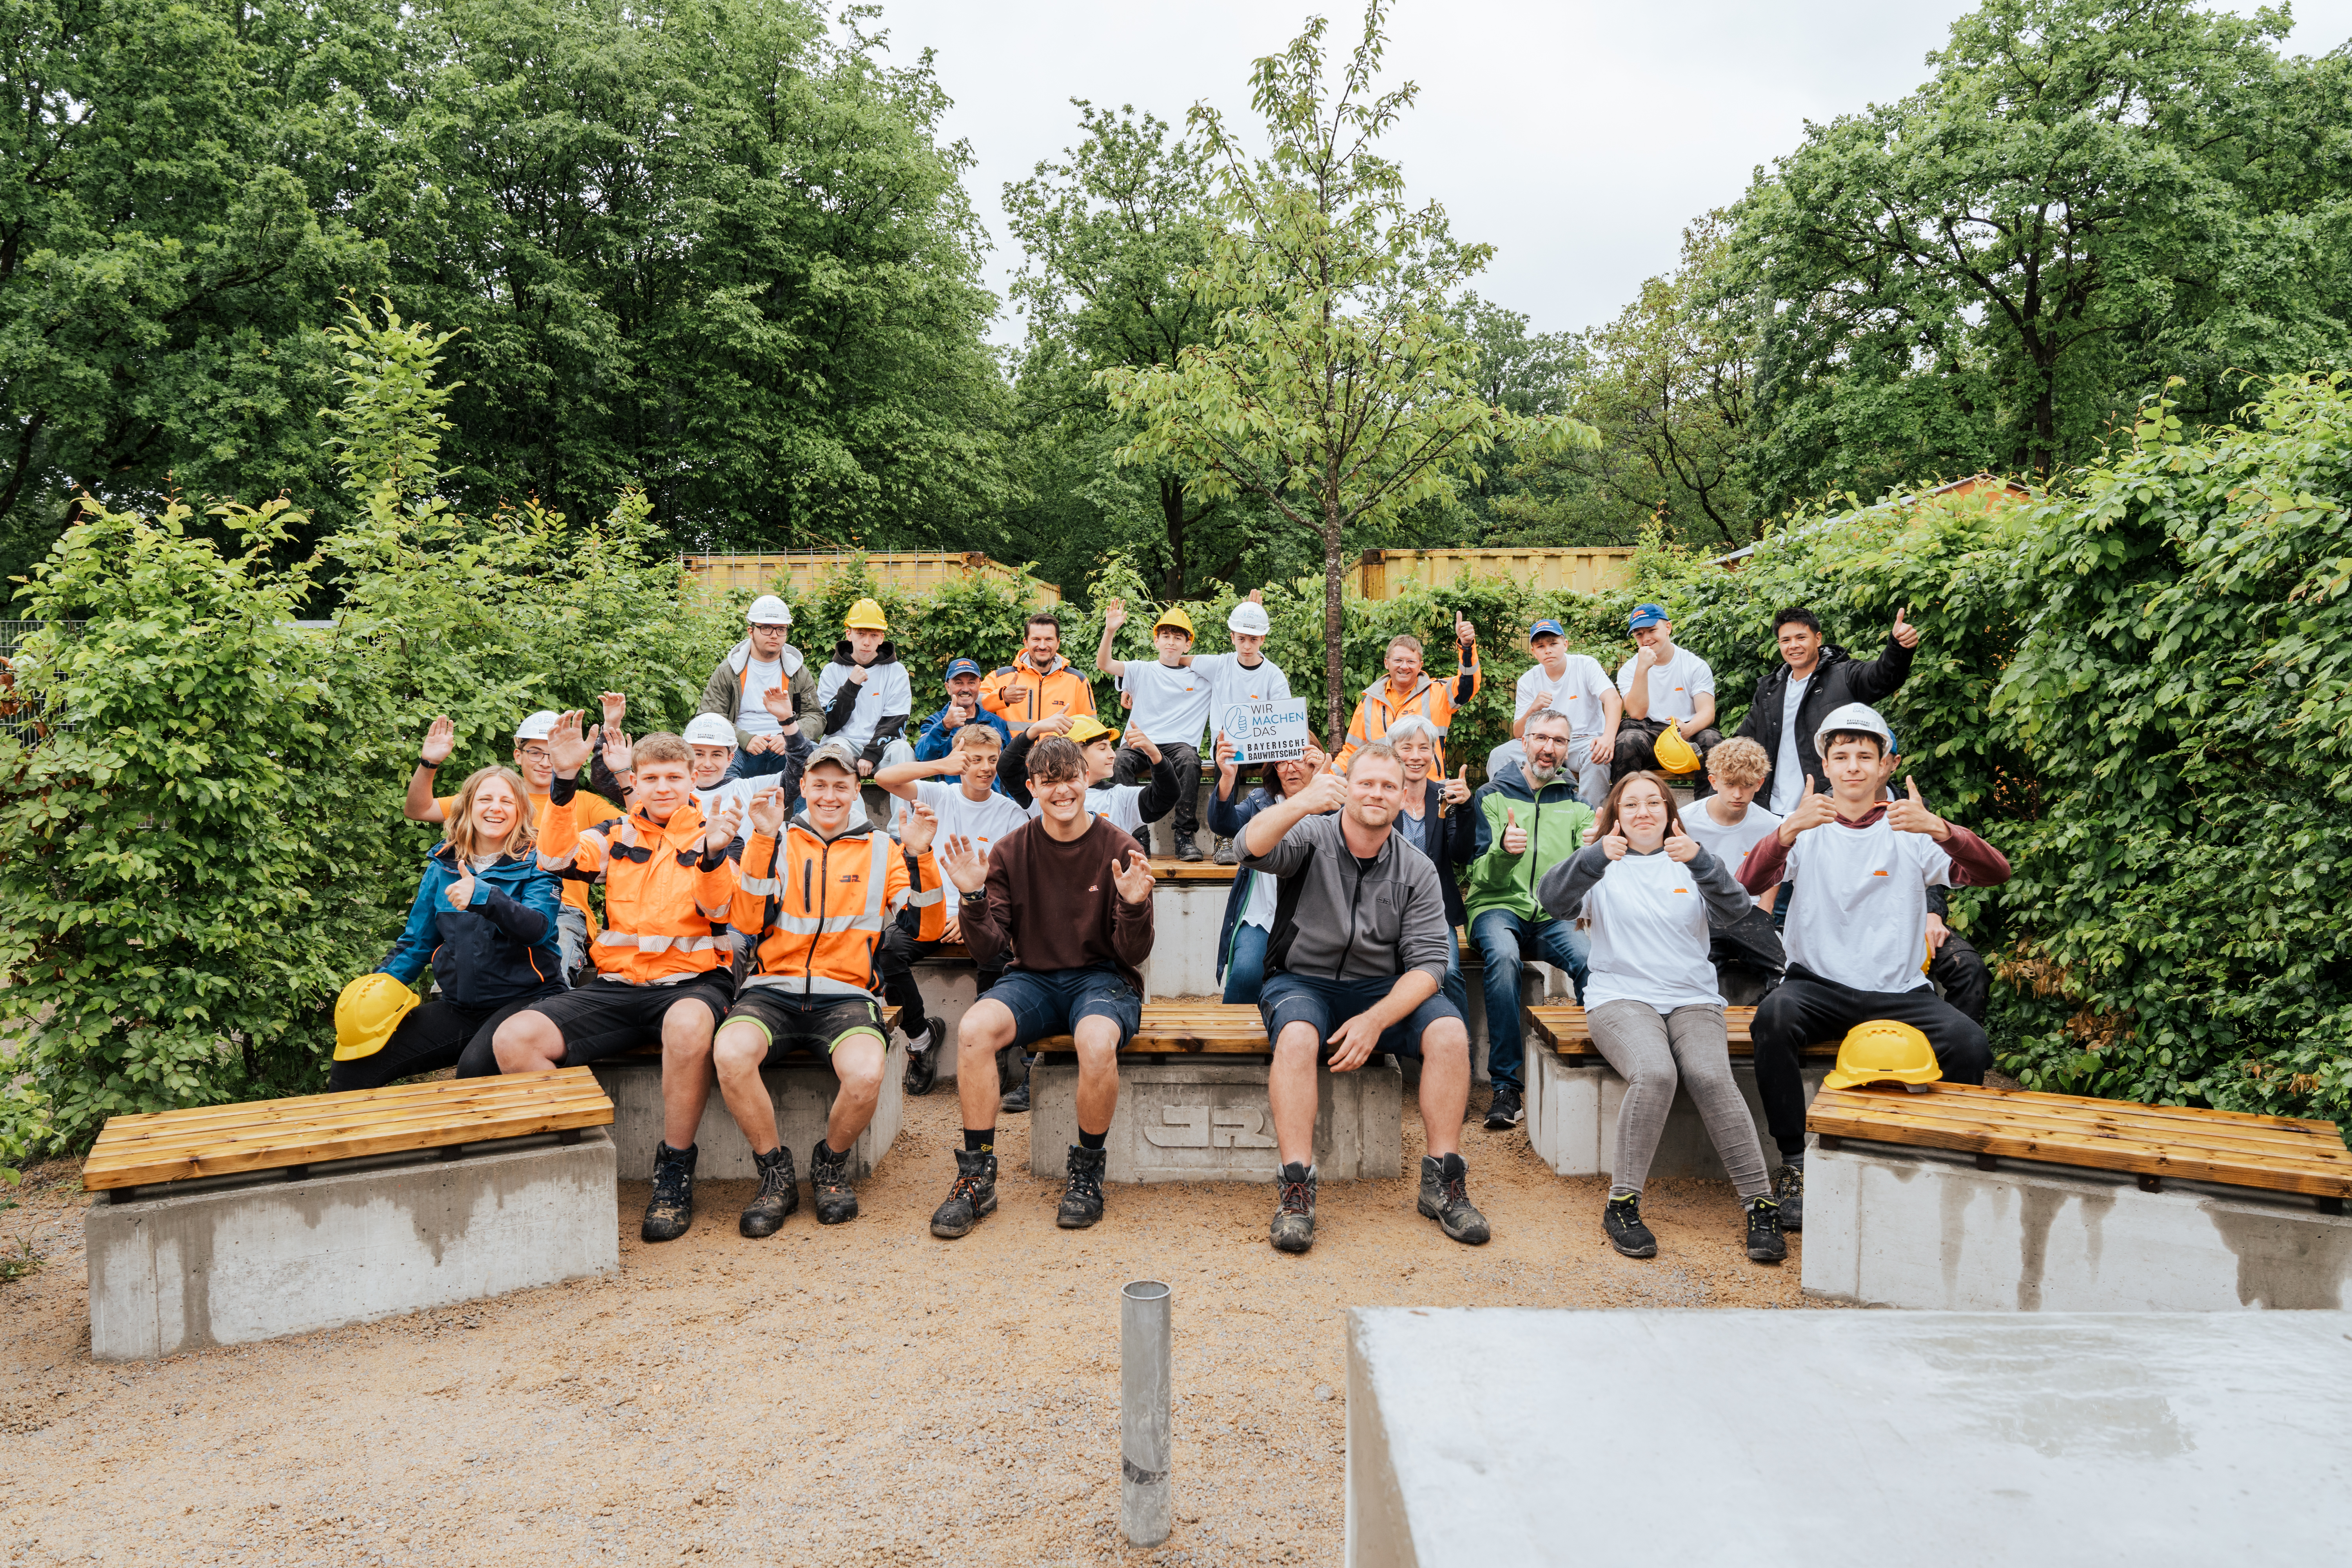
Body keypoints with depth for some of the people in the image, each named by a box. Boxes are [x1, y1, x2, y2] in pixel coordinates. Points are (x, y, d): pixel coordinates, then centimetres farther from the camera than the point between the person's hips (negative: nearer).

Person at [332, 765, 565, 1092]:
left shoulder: (535, 864, -1)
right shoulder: (442, 866, 13)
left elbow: (539, 928, -18)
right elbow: (416, 942, 18)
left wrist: (483, 896, -33)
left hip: (526, 998, -5)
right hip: (457, 1006, 5)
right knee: (353, 1067, -8)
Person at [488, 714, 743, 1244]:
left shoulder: (712, 834, 7)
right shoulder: (616, 836, 14)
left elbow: (718, 910, -8)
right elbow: (558, 859, -5)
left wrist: (712, 855, -27)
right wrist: (564, 782, -15)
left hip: (694, 981, -3)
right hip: (618, 983, 4)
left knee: (686, 1025, -40)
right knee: (513, 1039, -18)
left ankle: (675, 1170, -20)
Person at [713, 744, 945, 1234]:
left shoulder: (881, 849, 15)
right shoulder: (779, 843, 15)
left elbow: (925, 929, 6)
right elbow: (748, 923, 0)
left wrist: (918, 856, -7)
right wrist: (763, 839, -7)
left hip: (846, 995, 0)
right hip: (773, 990, 1)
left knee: (865, 1075, -32)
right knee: (730, 1055, -32)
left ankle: (831, 1164, 2)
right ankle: (776, 1172, -7)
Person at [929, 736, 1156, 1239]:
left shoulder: (1120, 851, -3)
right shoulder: (1012, 851, 3)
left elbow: (1134, 955, -6)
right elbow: (989, 949, -1)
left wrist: (1134, 905, -25)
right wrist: (974, 897, -18)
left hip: (1103, 978, -2)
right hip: (1032, 977, 2)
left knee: (1096, 1040, -36)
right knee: (974, 1028, -29)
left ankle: (1087, 1174, -10)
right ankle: (977, 1177, -14)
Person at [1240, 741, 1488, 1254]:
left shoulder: (1417, 871, 1)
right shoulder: (1311, 837, -5)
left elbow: (1428, 962, -6)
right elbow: (1253, 849, -27)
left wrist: (1375, 1020, -21)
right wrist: (1300, 804, -47)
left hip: (1383, 988, 3)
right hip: (1301, 981, -2)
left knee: (1450, 1031, -23)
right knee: (1298, 1035, -35)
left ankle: (1443, 1183, -12)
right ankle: (1296, 1191, -28)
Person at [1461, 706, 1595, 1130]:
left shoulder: (1577, 803, 16)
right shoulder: (1492, 796, 9)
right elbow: (1482, 874, -1)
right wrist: (1503, 851, -23)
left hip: (1555, 913, 2)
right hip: (1499, 905, -2)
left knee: (1591, 959, -32)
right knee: (1503, 957, -36)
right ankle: (1507, 1084, -28)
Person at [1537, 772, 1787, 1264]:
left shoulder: (1693, 865, 17)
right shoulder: (1602, 868, 12)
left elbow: (1734, 910, -2)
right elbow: (1553, 900, -7)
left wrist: (1701, 861, -21)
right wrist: (1596, 857, -25)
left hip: (1693, 1000, 2)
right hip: (1621, 997, -2)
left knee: (1711, 1076, -28)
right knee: (1654, 1074, -31)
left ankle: (1760, 1205, -19)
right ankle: (1622, 1203, -20)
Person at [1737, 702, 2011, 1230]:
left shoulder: (1909, 830, 6)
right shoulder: (1807, 827, 6)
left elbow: (1995, 874, -9)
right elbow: (1748, 882, -12)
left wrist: (1938, 829, -29)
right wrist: (1790, 829, -31)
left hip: (1898, 991, 1)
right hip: (1817, 983, -1)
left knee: (1970, 1042, -25)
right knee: (1773, 1017, -31)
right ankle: (1795, 1164, -17)